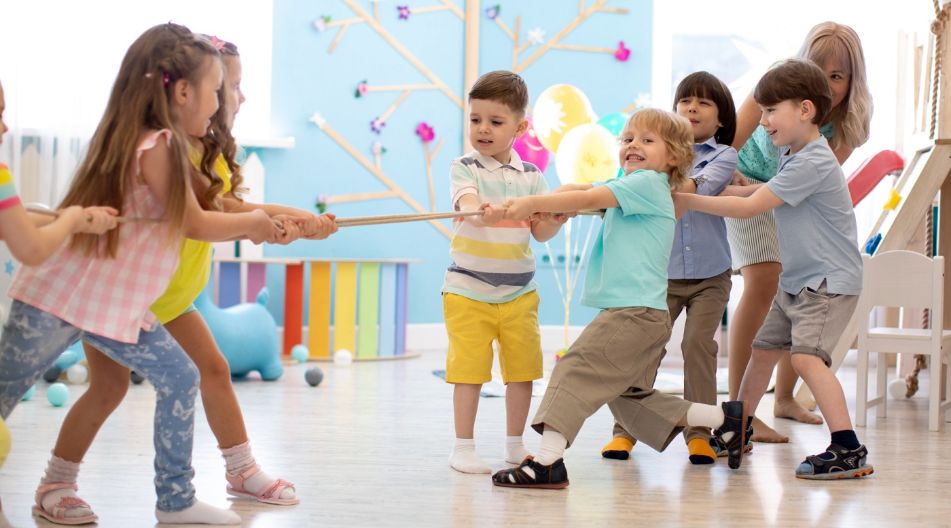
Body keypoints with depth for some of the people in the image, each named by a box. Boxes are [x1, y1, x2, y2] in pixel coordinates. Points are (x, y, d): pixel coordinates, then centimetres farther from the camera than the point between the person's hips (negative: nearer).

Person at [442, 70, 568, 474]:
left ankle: (515, 444, 22)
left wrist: (557, 219, -16)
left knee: (522, 368, 7)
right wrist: (481, 212, -48)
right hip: (468, 290, -4)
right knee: (469, 369, -3)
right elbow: (467, 204, -25)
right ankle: (463, 448, 9)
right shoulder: (465, 168, -4)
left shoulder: (531, 175, 7)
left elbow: (541, 233, 5)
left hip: (519, 292, 4)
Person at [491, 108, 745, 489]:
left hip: (633, 312, -10)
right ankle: (724, 418, 20)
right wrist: (547, 202, -9)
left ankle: (547, 462, -17)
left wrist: (532, 203, -15)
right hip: (647, 317, 10)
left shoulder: (648, 183, -6)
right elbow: (578, 190, 13)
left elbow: (587, 199, -16)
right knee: (629, 398, 15)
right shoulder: (630, 186, 22)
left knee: (575, 370, -12)